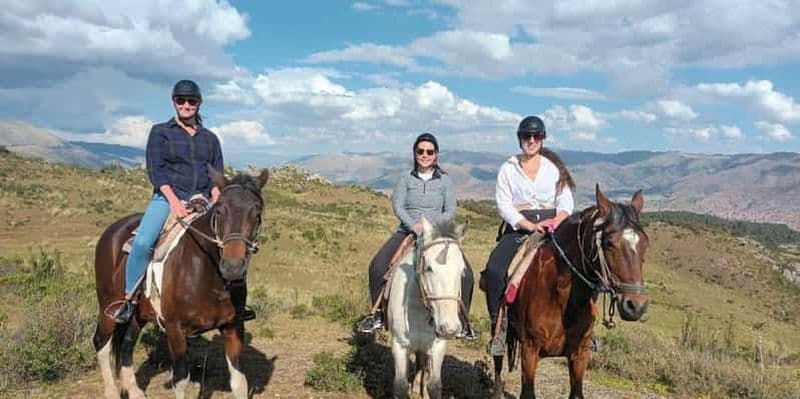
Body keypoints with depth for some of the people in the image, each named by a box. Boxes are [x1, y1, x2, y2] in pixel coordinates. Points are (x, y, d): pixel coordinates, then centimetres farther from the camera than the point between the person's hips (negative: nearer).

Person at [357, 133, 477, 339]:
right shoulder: (406, 178, 6)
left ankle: (462, 322, 3)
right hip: (408, 231, 0)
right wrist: (415, 225, -20)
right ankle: (378, 314, 1)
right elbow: (397, 206, -4)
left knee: (465, 275, -15)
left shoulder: (445, 181, 5)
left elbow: (451, 211, -1)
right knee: (377, 266, -18)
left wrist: (431, 226, -18)